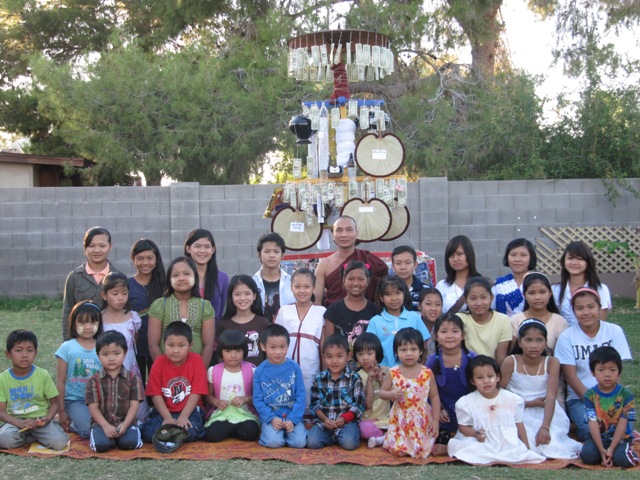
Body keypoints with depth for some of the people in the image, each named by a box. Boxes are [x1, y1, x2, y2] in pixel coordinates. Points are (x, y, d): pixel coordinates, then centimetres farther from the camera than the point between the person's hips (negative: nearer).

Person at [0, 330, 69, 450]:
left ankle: (36, 435, 3)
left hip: (40, 419, 0)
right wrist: (20, 423, -23)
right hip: (16, 421, 1)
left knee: (59, 442, -27)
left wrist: (47, 418, -18)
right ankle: (35, 436, -4)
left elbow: (55, 402, 4)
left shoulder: (43, 375, -3)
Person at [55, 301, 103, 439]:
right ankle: (71, 423, 4)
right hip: (75, 400, -3)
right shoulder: (67, 348, -1)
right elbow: (60, 382, 1)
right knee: (89, 429, -28)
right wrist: (61, 411, 1)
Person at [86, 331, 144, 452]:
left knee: (130, 442, -28)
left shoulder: (133, 378, 4)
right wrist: (106, 426, -17)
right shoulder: (94, 381, 4)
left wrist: (125, 424, -17)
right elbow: (93, 407, -2)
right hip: (102, 423, 0)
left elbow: (134, 404, -2)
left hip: (126, 422, 0)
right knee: (101, 444, -29)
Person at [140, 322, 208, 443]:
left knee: (189, 432, -34)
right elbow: (156, 394, -5)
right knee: (148, 433, -27)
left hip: (190, 410, -1)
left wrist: (183, 416, -22)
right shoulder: (159, 362, -2)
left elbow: (196, 393, -10)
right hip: (164, 411, 1)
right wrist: (168, 418, -18)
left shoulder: (196, 361, -5)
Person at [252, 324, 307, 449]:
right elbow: (257, 400, -1)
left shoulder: (294, 368, -1)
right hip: (270, 415, -1)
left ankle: (286, 432, 11)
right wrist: (272, 418, -13)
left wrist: (292, 419, -12)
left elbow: (301, 396, -1)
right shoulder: (260, 371, -2)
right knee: (274, 442, -26)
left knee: (299, 442, -19)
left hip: (292, 415, 1)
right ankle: (265, 431, 7)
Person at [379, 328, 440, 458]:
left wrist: (436, 420, -4)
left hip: (422, 420, 1)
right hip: (401, 420, 0)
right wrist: (392, 394, -20)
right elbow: (382, 392, 3)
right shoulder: (393, 373, -6)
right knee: (399, 450, -6)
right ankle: (384, 440, 23)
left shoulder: (427, 373, -5)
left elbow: (434, 397, 1)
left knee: (423, 451, -2)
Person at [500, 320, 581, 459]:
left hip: (546, 414, 0)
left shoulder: (551, 363, -5)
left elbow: (551, 397, -16)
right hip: (518, 414, 0)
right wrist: (530, 403, -13)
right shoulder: (510, 362, -6)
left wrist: (545, 427, -30)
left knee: (550, 442, -29)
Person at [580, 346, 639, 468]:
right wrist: (601, 450, -20)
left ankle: (629, 450, 1)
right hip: (598, 438, 2)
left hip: (621, 438, -2)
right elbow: (593, 423, -10)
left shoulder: (626, 394, -5)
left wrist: (611, 448, -18)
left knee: (622, 459, -31)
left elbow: (623, 423, -10)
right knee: (587, 455, -26)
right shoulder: (590, 395, -3)